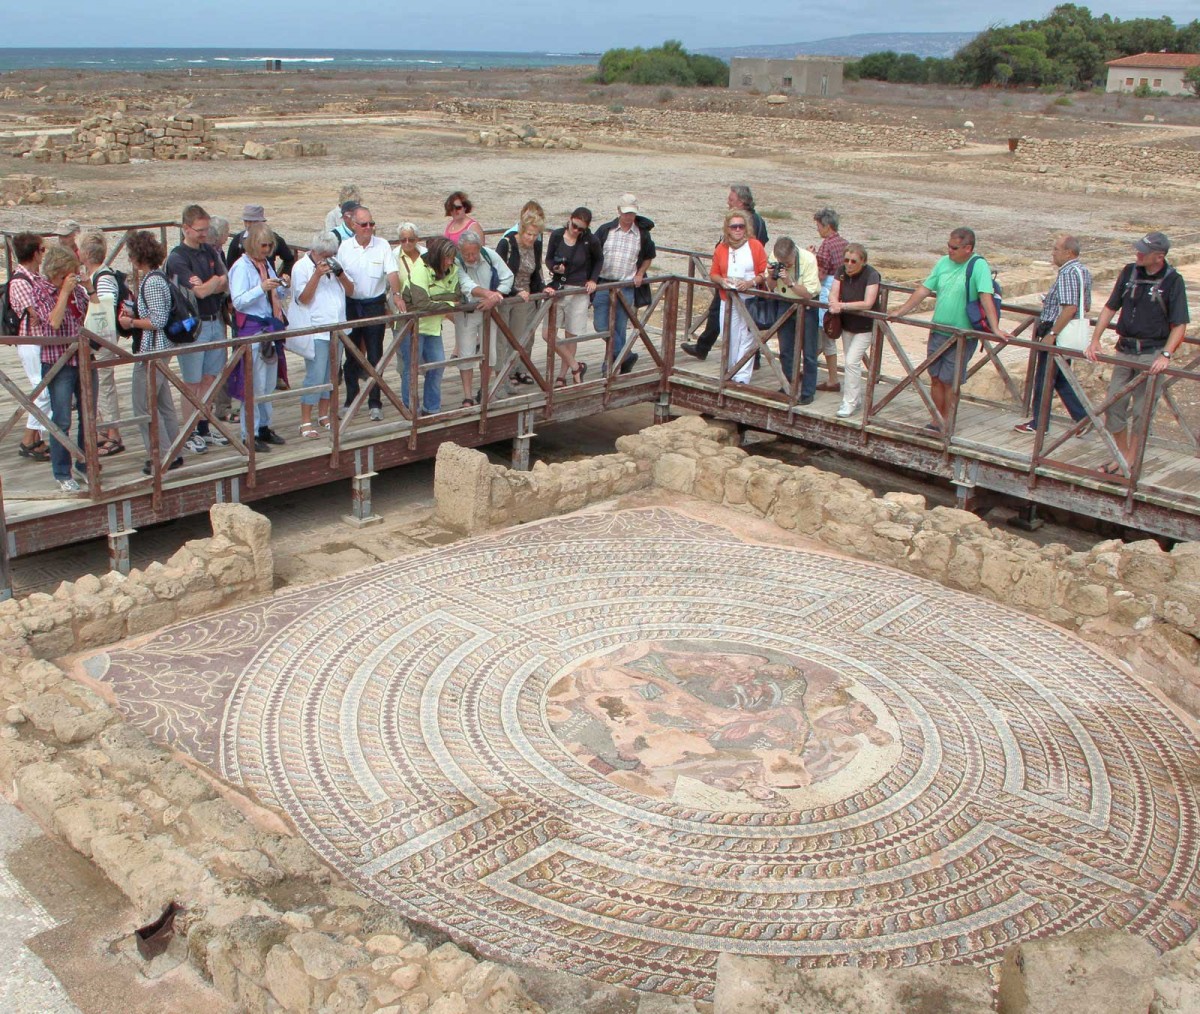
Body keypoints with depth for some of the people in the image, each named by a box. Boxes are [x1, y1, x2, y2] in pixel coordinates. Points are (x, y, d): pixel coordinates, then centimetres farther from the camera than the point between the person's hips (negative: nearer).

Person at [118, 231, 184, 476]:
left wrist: (131, 322, -11)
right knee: (163, 403, 15)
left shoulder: (152, 281, -18)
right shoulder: (154, 277, 12)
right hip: (158, 349, 10)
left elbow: (158, 320, -22)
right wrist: (133, 315, 8)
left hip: (151, 351, -10)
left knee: (143, 403, -4)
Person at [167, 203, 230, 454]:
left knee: (210, 379, 11)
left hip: (215, 321, 6)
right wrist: (215, 281, -3)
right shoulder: (177, 258, -11)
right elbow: (200, 292, -20)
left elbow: (225, 286, 3)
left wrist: (206, 285, -16)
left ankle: (204, 428, 22)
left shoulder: (210, 252, 10)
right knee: (192, 383, 2)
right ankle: (190, 433, 11)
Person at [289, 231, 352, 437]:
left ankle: (324, 416, 23)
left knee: (331, 375, 11)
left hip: (337, 328, 7)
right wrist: (317, 274, -22)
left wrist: (340, 273, -9)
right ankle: (305, 422, -4)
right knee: (315, 376, -10)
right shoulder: (302, 267, -6)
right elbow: (303, 298, -15)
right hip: (315, 331, -6)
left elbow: (350, 290, 9)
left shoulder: (335, 265, 13)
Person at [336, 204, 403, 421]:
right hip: (350, 305, 2)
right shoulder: (345, 247, 2)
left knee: (375, 355, 0)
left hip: (375, 305, -2)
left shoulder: (383, 245, -3)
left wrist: (396, 294, -29)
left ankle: (375, 403, 7)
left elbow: (392, 272, -12)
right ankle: (351, 400, 22)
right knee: (351, 354, 10)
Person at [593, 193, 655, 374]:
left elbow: (649, 257, 20)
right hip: (603, 284, 0)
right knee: (601, 325, -10)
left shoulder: (642, 234, 5)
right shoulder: (605, 230, 2)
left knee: (619, 328, 2)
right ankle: (626, 356, 1)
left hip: (626, 287, 0)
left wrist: (640, 274, 5)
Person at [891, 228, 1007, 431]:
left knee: (950, 382, 0)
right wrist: (899, 313, 9)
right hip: (937, 332, 6)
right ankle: (937, 423, 21)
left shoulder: (978, 266, -14)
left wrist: (995, 328, -32)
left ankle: (946, 425, 12)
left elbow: (986, 297, -24)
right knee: (936, 378, 10)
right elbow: (924, 290, 11)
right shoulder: (944, 263, 5)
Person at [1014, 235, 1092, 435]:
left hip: (1058, 332, -10)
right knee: (1061, 379, 17)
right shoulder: (1083, 271, 13)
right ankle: (1083, 417, 14)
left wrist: (1052, 334, -25)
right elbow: (1086, 307, 19)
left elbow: (1070, 308, -27)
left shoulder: (1068, 273, -19)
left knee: (1044, 379, 2)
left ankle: (1039, 424, 12)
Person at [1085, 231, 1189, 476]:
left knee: (1142, 411, 0)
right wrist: (1095, 340, 1)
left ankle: (1131, 462, 10)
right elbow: (1110, 308, 10)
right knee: (1114, 405, 6)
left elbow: (1179, 325, -10)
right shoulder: (1129, 272, 3)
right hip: (1125, 350, 5)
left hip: (1152, 354, -5)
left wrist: (1166, 355, -22)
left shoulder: (1173, 281, -9)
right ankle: (1121, 456, 21)